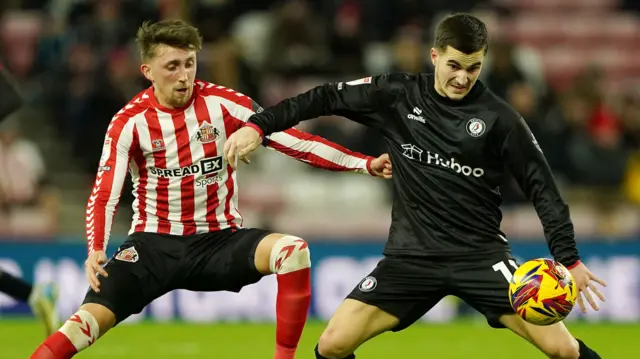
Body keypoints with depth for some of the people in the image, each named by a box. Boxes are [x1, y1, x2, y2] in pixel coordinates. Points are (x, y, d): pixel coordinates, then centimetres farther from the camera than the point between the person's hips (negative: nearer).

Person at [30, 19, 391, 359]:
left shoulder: (225, 104, -6)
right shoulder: (131, 122, -8)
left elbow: (294, 141, -6)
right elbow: (104, 196, -11)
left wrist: (365, 163, -14)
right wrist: (96, 251, -30)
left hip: (220, 242, 1)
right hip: (154, 244, -1)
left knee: (293, 251, -27)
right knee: (90, 319, -22)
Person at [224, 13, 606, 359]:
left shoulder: (500, 118, -7)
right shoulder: (398, 95, -2)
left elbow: (542, 188, -3)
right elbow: (329, 97, 5)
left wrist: (569, 259, -10)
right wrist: (259, 125, -4)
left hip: (481, 254, -2)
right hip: (412, 256, 2)